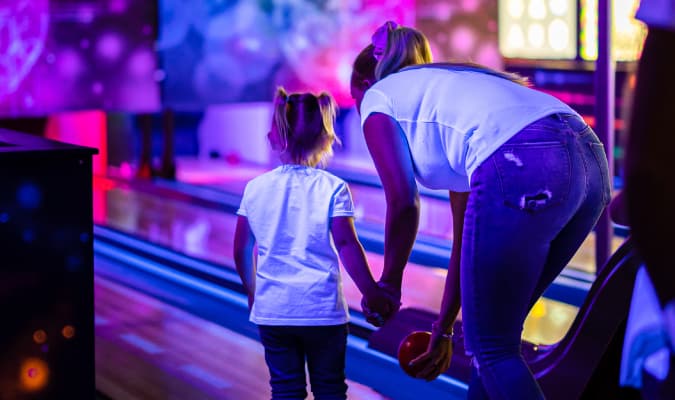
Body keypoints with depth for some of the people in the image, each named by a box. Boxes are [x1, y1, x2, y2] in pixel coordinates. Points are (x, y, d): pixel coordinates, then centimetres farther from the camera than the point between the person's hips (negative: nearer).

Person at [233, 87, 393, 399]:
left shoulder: (255, 188, 2)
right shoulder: (333, 188, -7)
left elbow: (241, 251, 6)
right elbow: (346, 244, -13)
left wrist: (251, 292, 21)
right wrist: (372, 294, -8)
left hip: (272, 310, 2)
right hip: (323, 309, -2)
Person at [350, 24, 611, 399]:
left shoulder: (378, 96, 19)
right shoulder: (445, 92, 38)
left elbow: (403, 202, 3)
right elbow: (468, 227, 36)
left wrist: (389, 283, 18)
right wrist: (445, 326, 40)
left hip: (524, 169, -8)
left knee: (491, 346, 7)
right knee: (494, 334, 22)